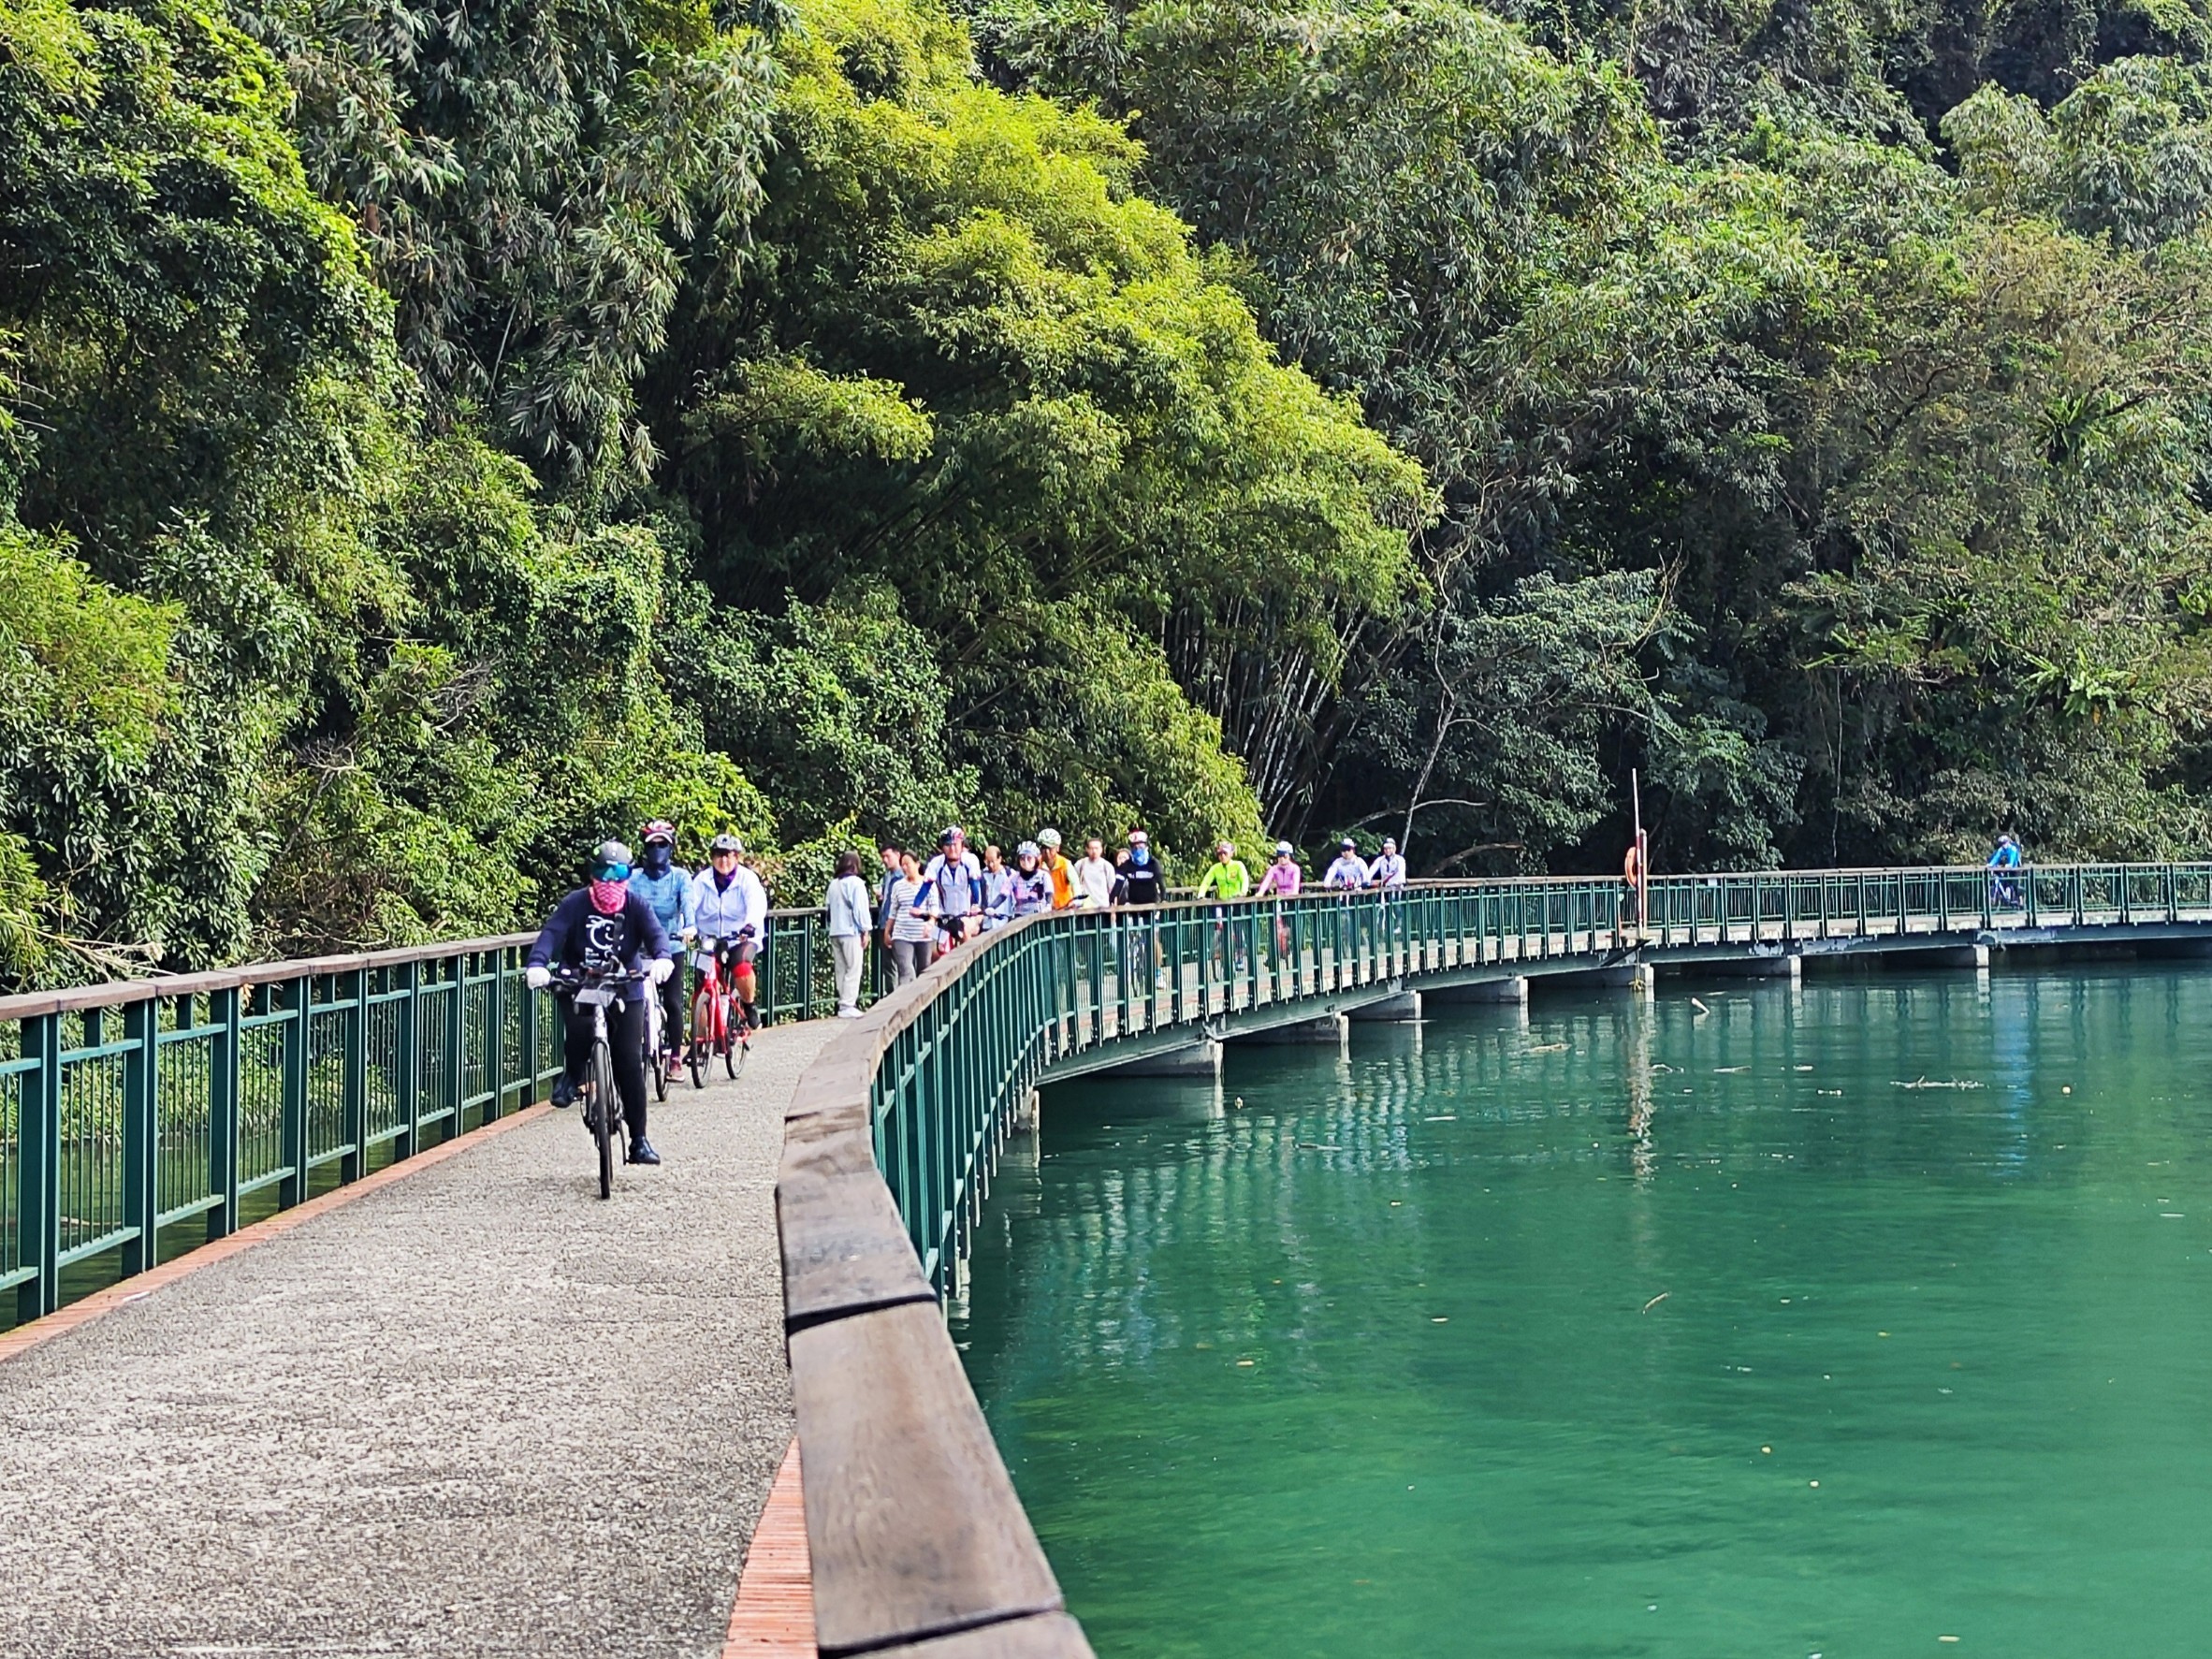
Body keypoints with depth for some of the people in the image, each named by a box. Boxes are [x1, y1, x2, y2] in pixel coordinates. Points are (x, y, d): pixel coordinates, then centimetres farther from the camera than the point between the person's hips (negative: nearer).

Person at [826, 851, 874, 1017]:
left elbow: (830, 908, 12)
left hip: (835, 932, 7)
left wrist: (833, 926, 13)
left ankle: (842, 1004, 9)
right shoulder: (856, 883, -7)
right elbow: (861, 908, -10)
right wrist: (865, 931, -6)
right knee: (853, 970, -5)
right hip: (851, 931, -7)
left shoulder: (833, 885, 12)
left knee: (840, 970, 9)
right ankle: (848, 1005, -11)